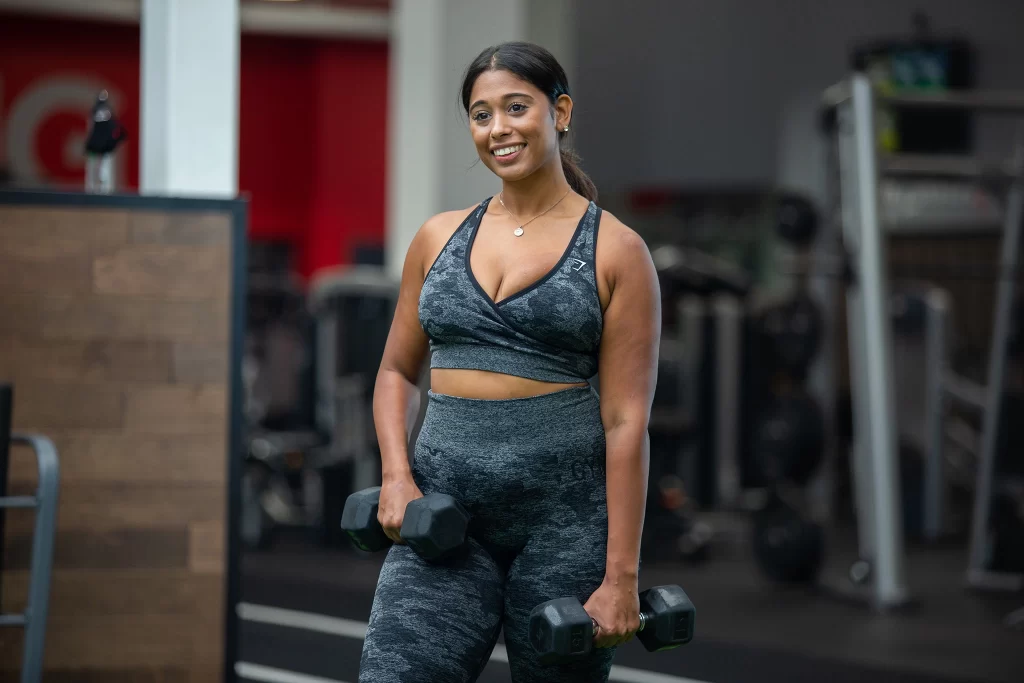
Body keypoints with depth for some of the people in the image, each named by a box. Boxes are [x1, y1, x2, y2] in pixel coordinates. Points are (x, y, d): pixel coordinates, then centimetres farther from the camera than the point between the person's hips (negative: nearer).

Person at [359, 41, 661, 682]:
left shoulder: (616, 251, -2)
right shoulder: (439, 237, 11)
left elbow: (626, 420, -6)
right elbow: (396, 371, 18)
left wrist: (621, 577, -10)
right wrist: (396, 477, -1)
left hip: (565, 512, -3)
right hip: (445, 512, 3)